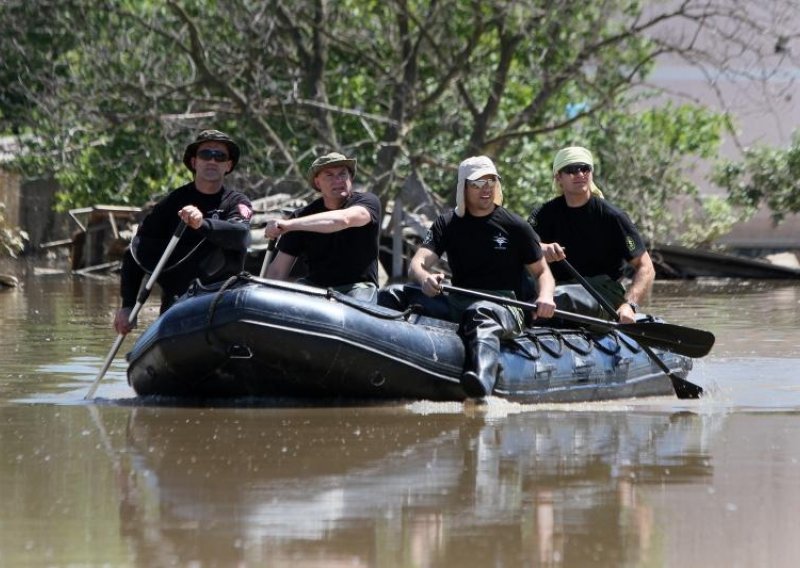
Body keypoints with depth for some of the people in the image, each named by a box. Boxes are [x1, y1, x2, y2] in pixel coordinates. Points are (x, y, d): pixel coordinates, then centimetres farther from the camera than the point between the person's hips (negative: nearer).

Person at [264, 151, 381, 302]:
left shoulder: (368, 201, -5)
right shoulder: (304, 216, 4)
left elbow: (344, 220, -29)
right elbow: (278, 271, 1)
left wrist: (289, 224, -37)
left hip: (358, 286, -3)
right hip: (315, 286, 3)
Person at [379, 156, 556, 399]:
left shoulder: (515, 226, 7)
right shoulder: (448, 224, 13)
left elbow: (542, 272, 10)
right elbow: (416, 264, 0)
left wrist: (545, 296, -15)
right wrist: (425, 278, -26)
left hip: (505, 307, -4)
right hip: (458, 303, 4)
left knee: (481, 314, -42)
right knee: (393, 296, -16)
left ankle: (482, 377, -72)